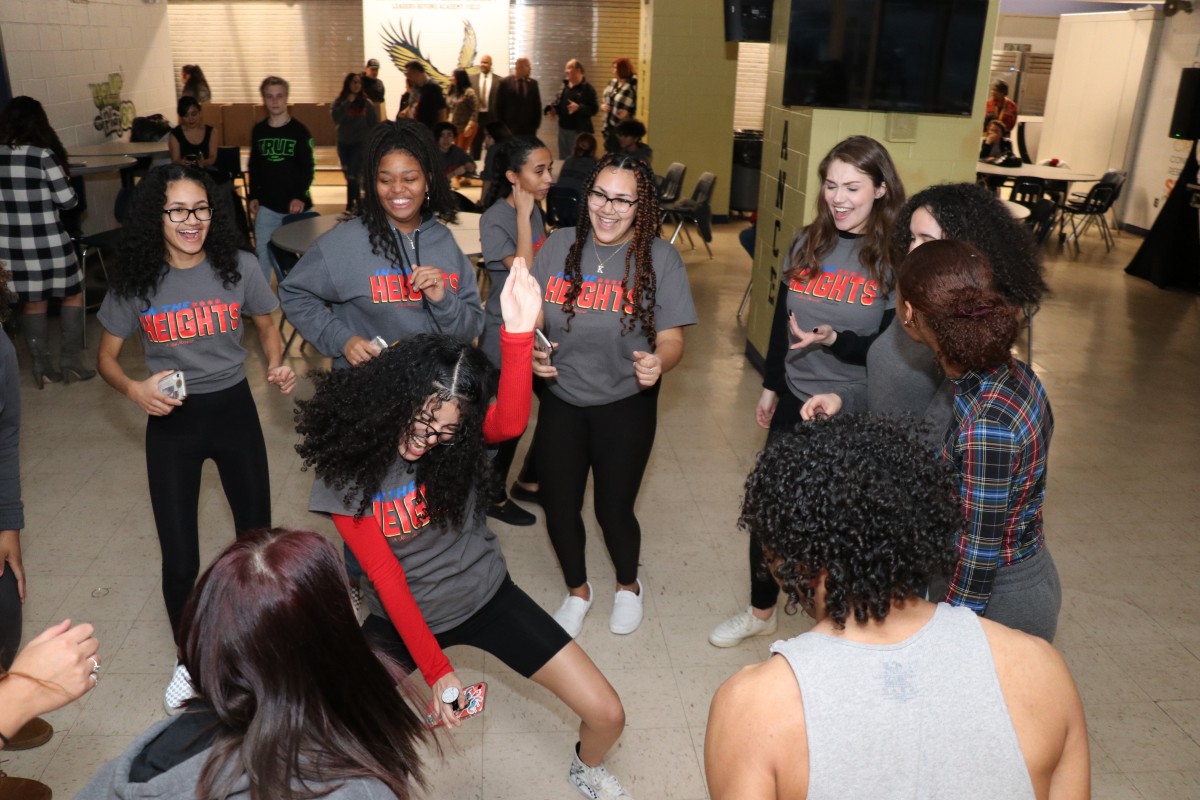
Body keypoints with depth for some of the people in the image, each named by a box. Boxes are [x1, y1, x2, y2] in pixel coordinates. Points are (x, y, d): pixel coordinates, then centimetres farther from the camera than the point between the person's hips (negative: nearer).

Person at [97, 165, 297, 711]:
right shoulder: (134, 282, -8)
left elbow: (267, 327, 7)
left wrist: (277, 367, -13)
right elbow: (107, 358, 3)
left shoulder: (238, 267, -9)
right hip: (171, 422, 0)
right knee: (179, 559, 1)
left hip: (234, 410, 0)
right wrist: (134, 389, -19)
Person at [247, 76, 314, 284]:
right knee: (263, 253, 2)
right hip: (267, 205, 3)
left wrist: (300, 196, -19)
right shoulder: (258, 131, 7)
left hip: (295, 205, -3)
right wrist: (253, 196, 7)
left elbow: (308, 167, -8)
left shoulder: (299, 131, -4)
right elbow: (254, 166, 14)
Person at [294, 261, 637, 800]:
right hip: (403, 618, 0)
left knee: (606, 715, -4)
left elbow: (512, 422, -37)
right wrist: (435, 670, -22)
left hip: (484, 596, 1)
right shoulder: (345, 468, -16)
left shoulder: (460, 437, -14)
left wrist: (518, 333, -52)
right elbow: (384, 575, -17)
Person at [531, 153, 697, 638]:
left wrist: (658, 361, -34)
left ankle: (628, 586, 41)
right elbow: (533, 317, 5)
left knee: (614, 509, 6)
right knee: (558, 507, 9)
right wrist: (531, 352, -15)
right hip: (561, 401, 3)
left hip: (625, 404, -2)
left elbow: (672, 338, -12)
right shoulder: (559, 246, -5)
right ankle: (577, 591, 40)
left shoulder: (659, 259, -12)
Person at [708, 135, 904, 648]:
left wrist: (833, 339, -30)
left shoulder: (895, 258, -12)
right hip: (795, 402, 5)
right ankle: (760, 611, 33)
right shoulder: (807, 244, 3)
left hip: (858, 415, -4)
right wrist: (770, 387, 15)